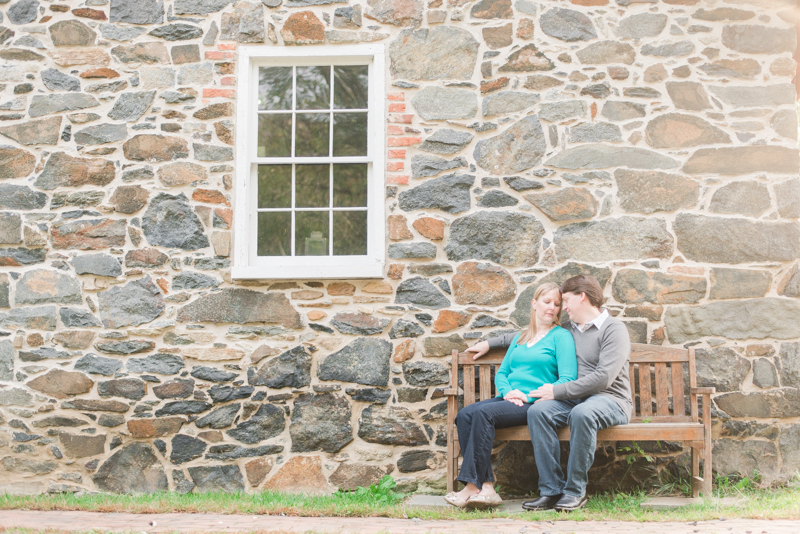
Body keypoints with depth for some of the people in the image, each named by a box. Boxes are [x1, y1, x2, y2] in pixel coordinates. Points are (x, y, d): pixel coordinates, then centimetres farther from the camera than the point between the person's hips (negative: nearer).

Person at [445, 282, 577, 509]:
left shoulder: (561, 336, 3)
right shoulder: (520, 337, 23)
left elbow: (568, 379, -7)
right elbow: (501, 372, 22)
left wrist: (529, 397, -14)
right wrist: (508, 391, -2)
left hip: (534, 404, -6)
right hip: (509, 399, 6)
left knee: (484, 412, -31)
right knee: (465, 414, -22)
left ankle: (473, 487, -31)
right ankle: (487, 487, -31)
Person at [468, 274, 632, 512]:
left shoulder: (613, 329, -4)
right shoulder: (568, 330, 20)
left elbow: (603, 378, -16)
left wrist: (558, 391, -16)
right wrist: (490, 343, 34)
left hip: (610, 399, -6)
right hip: (574, 399, 6)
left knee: (581, 413, -40)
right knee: (538, 411, -24)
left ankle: (575, 491, -27)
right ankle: (551, 490, -25)